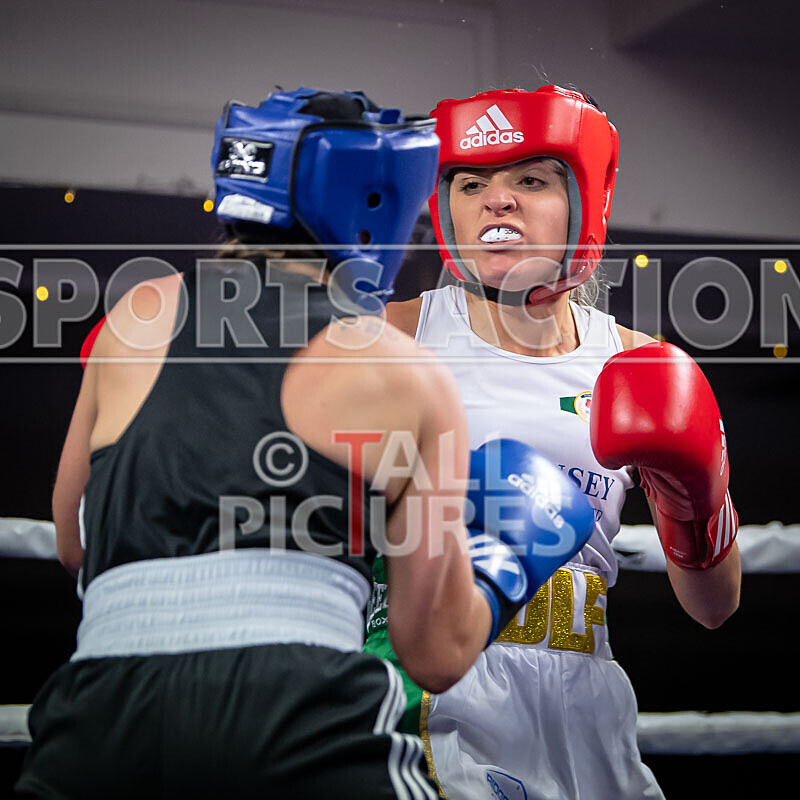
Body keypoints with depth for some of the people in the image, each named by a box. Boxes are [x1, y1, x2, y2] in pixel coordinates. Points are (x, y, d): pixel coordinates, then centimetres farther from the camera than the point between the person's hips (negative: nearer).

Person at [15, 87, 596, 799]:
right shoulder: (410, 379, 9)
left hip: (100, 708, 3)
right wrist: (508, 568, 30)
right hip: (299, 709, -3)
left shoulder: (139, 315, 16)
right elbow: (436, 654, 11)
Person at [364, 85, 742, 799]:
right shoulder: (392, 336, 0)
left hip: (581, 723, 3)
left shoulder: (640, 368, 6)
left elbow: (714, 607, 9)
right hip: (435, 706, -3)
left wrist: (693, 496, -9)